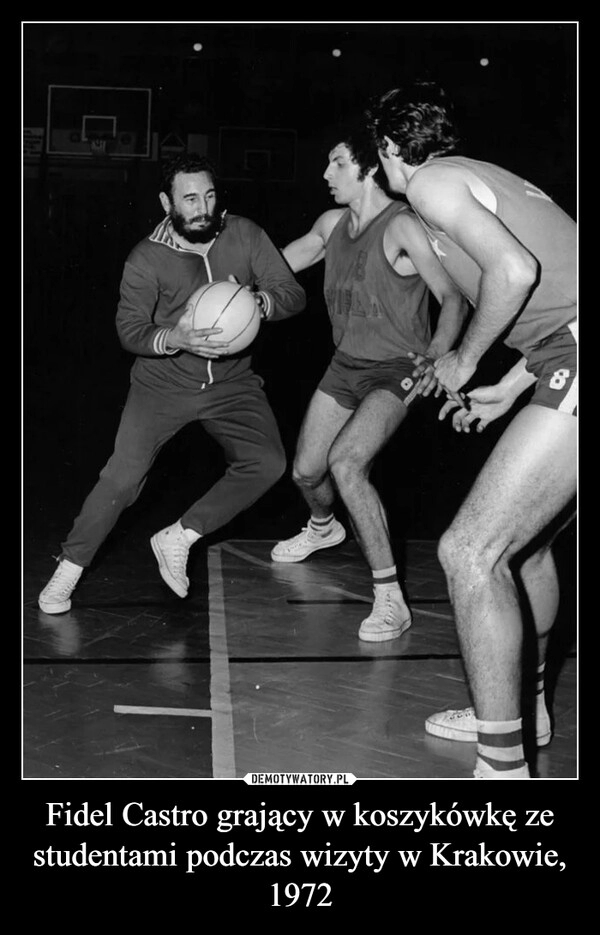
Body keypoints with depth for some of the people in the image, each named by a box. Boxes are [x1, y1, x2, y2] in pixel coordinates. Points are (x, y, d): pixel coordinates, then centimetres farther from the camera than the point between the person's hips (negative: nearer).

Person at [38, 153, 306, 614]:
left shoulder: (245, 235, -6)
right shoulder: (147, 259, -10)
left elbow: (294, 293, -7)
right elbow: (131, 329, -15)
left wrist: (257, 301, -30)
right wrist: (175, 339, -36)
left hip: (231, 382, 2)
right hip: (164, 383, -2)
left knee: (267, 463, -17)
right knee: (123, 476, -12)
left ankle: (178, 539, -2)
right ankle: (69, 569, 7)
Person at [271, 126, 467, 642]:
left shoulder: (403, 226, -17)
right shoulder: (332, 223, 6)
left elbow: (454, 298, -16)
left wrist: (434, 357, -29)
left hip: (395, 370, -7)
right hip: (346, 364, 8)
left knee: (346, 461, -28)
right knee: (306, 470, 14)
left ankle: (390, 599, -23)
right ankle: (323, 528, 52)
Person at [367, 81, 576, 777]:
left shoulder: (431, 183, -1)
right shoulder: (488, 179, 26)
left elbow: (514, 271, -16)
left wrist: (463, 362, -1)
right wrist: (508, 391, 28)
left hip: (574, 365, -10)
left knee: (470, 551, -10)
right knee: (523, 541, 23)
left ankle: (503, 763, -6)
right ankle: (520, 710, 38)